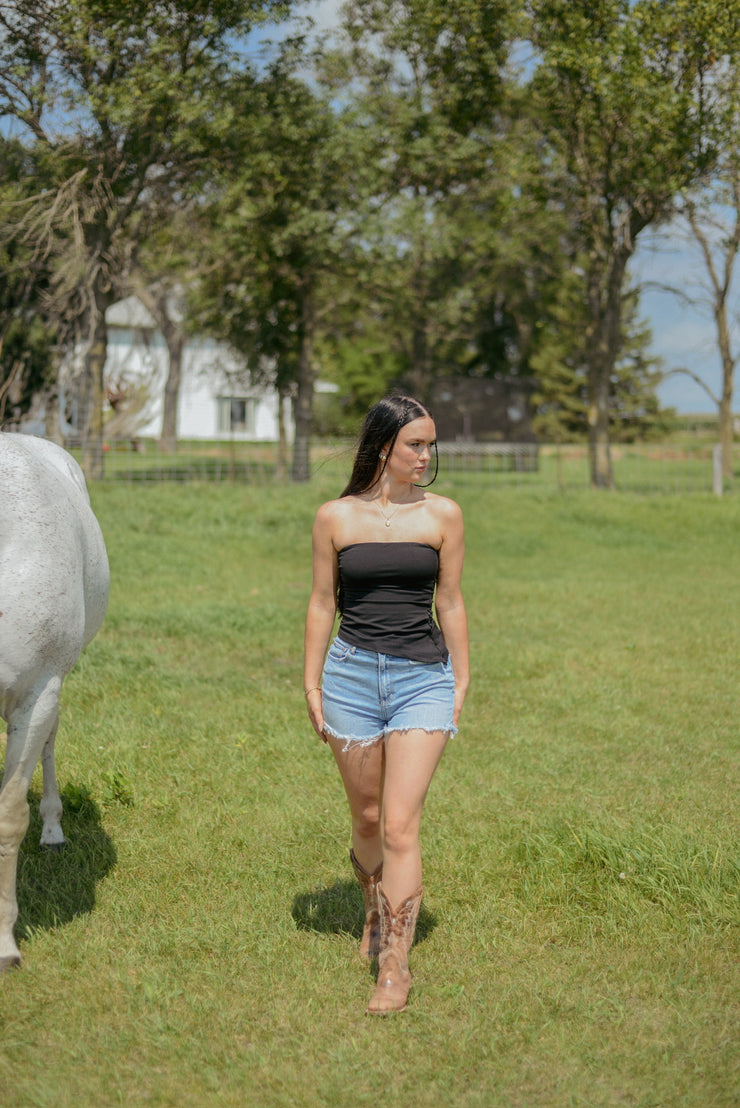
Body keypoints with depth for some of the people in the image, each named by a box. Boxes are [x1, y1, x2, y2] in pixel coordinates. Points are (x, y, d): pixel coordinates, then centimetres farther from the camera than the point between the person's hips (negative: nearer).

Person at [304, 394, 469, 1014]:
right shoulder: (335, 518, 2)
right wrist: (312, 685, 7)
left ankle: (396, 966, -3)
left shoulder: (442, 515, 2)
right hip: (352, 675, 1)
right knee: (366, 819, 13)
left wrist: (461, 685, 8)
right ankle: (375, 915, 40)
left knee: (400, 827, -10)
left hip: (423, 679, -1)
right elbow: (322, 604, 8)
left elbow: (450, 604, 7)